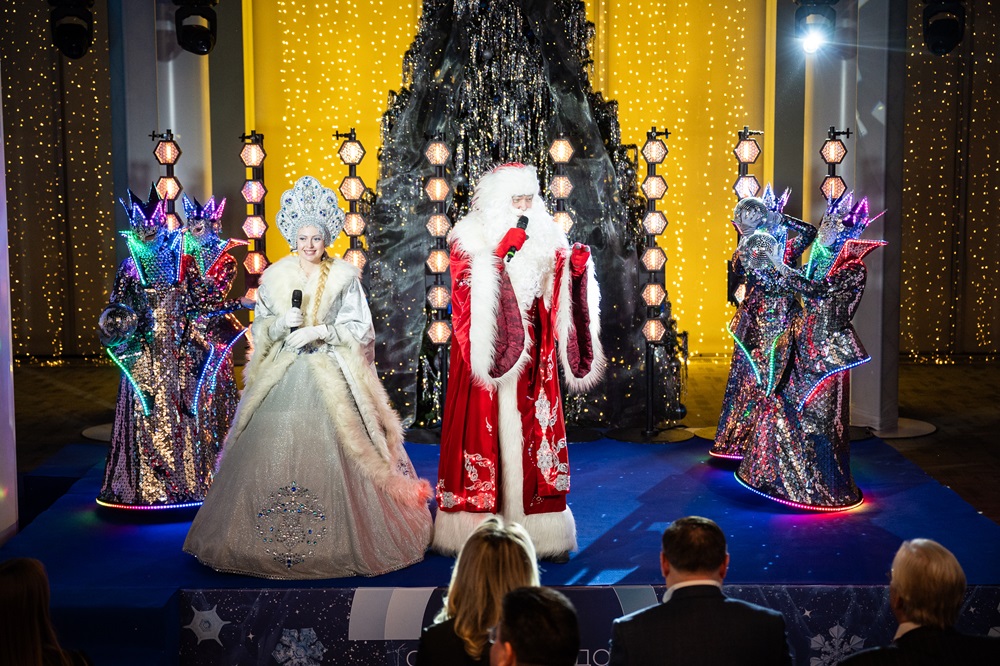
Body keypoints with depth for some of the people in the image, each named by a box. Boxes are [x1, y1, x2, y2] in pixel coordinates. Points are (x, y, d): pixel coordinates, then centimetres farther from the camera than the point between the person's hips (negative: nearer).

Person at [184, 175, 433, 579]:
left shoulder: (344, 276, 3)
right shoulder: (275, 276, 9)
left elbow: (360, 329, 1)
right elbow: (259, 328, 12)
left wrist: (320, 331, -11)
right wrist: (282, 323, -8)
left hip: (332, 379, -2)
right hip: (283, 379, 2)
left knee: (331, 455, -9)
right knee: (274, 453, -3)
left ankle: (340, 544, 3)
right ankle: (273, 544, 8)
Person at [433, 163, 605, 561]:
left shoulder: (545, 236, 12)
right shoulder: (469, 236, 0)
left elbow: (558, 296, 12)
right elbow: (468, 290, -13)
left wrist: (577, 269, -6)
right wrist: (500, 254, -21)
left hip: (531, 353, 4)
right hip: (487, 348, -3)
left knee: (533, 434, 2)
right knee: (485, 433, -4)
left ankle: (539, 532, 8)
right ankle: (475, 533, 3)